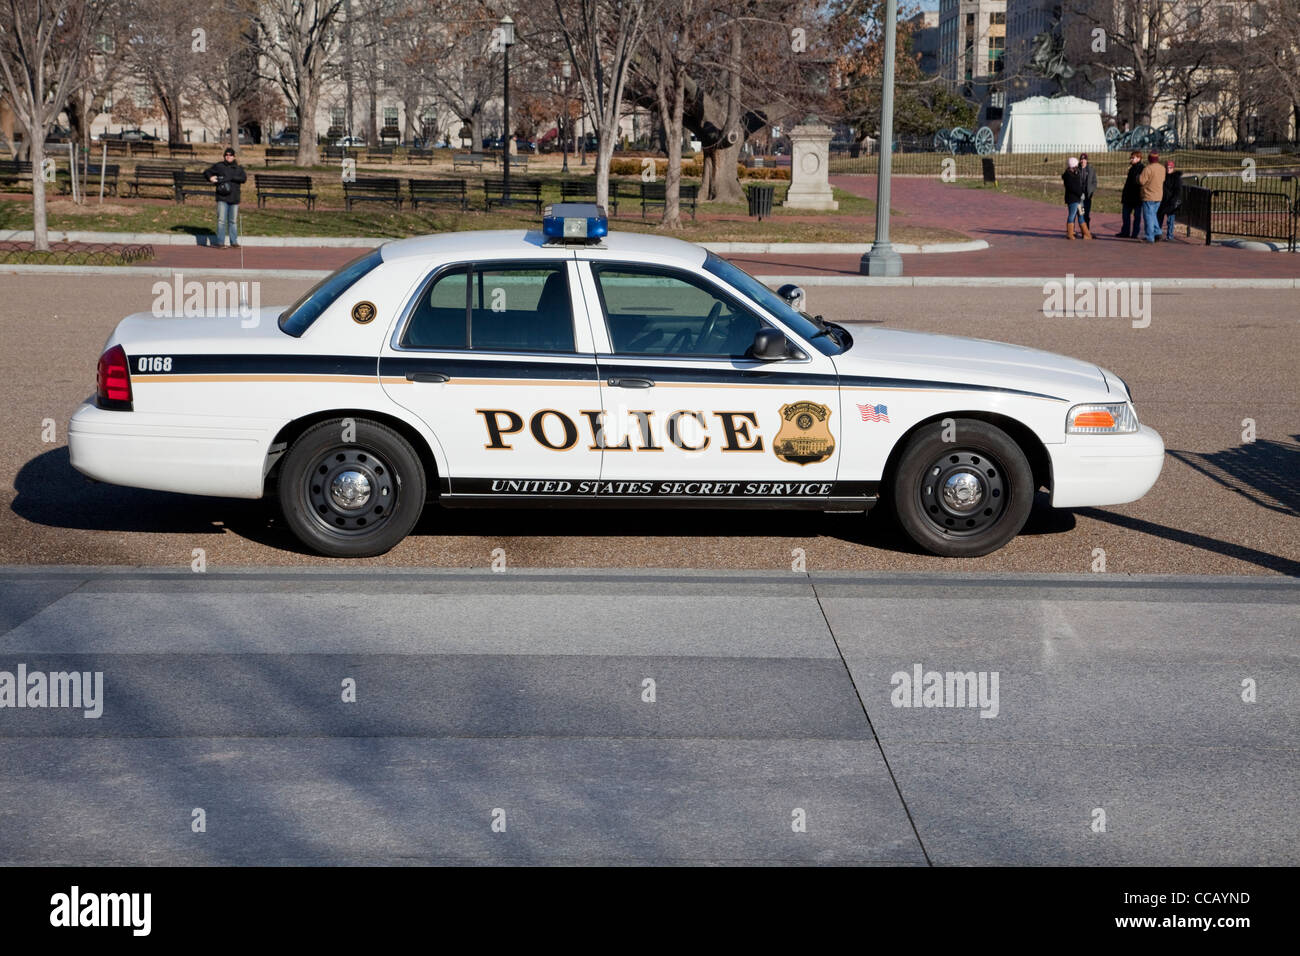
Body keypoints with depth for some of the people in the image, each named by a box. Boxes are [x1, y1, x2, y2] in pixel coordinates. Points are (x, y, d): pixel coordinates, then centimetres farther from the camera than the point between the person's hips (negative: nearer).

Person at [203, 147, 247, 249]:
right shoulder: (218, 166, 7)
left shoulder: (238, 168, 11)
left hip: (234, 198, 2)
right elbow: (206, 171, 15)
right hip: (222, 198, -2)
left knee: (233, 221, 6)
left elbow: (244, 178, -4)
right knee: (221, 220, -7)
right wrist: (210, 178, -6)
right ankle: (220, 242, -5)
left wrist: (231, 178, -15)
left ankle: (234, 242, 12)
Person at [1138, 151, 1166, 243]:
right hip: (1159, 196, 7)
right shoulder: (1162, 168, 6)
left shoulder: (1149, 168, -18)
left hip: (1148, 196, -7)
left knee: (1148, 216, -2)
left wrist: (1138, 176, 2)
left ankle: (1149, 237, -2)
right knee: (1153, 214, 21)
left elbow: (1141, 180, -18)